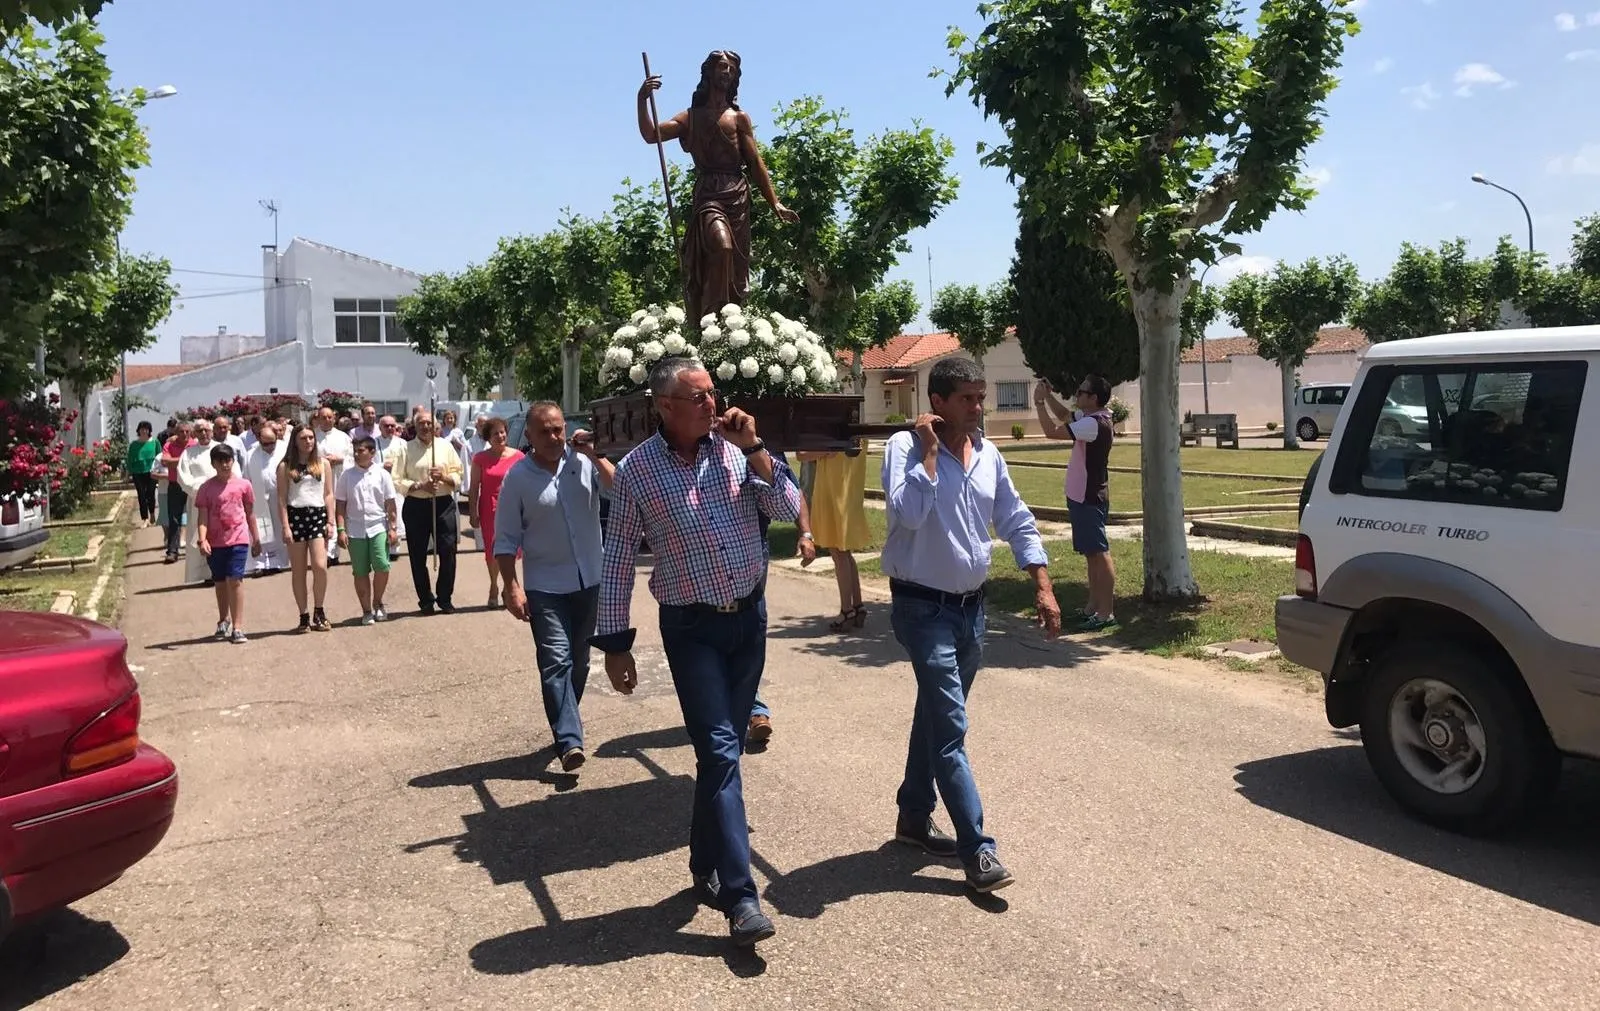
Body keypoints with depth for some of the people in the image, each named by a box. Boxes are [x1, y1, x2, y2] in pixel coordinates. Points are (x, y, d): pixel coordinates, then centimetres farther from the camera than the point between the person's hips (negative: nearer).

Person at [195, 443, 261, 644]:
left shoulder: (243, 485, 2)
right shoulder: (206, 488, 1)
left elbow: (250, 513, 11)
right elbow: (203, 517, -3)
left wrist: (256, 539, 14)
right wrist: (202, 539, -17)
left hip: (238, 539, -2)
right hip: (215, 543, 2)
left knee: (235, 580, -11)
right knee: (220, 582, 15)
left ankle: (237, 626, -10)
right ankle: (224, 621, 34)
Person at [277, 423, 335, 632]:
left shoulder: (323, 464, 11)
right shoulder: (285, 467, 5)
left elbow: (329, 494, 10)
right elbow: (282, 498, 1)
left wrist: (331, 522, 2)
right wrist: (285, 526, -6)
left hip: (318, 515, 1)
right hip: (295, 516, -1)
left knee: (320, 566, -13)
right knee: (298, 571, 3)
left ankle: (318, 611, 4)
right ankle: (304, 615, 11)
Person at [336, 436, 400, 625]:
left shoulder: (382, 474, 2)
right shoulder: (347, 475, 3)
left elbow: (390, 503, 4)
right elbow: (340, 504, 4)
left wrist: (392, 527, 0)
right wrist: (341, 529, -3)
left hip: (378, 527, -1)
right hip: (355, 530, 1)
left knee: (382, 567, -12)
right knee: (360, 572, 5)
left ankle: (377, 603, 12)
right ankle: (367, 610, 16)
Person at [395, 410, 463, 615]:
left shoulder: (445, 446, 8)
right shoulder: (406, 448, 3)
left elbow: (458, 477, 8)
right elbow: (398, 481, -2)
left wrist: (443, 477, -12)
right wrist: (420, 486, -15)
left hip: (443, 504, 1)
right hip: (416, 506, -1)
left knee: (448, 552, -1)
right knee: (418, 556, 5)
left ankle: (445, 598, 14)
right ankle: (426, 600, 18)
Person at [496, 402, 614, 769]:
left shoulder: (584, 461, -2)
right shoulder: (518, 477, -7)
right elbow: (505, 539, -5)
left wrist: (595, 456, -17)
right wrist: (511, 587, -12)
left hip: (590, 580, 3)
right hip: (545, 586, -3)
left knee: (579, 661, 15)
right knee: (556, 660, -13)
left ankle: (564, 724, 32)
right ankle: (570, 741, -14)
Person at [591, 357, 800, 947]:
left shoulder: (734, 449, -1)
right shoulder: (637, 469, -9)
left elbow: (790, 510, -5)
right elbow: (618, 561, -3)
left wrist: (754, 448, -13)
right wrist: (615, 643, -3)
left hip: (750, 616, 4)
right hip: (691, 626, -4)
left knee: (724, 749, 14)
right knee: (720, 750, -9)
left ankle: (706, 865, 33)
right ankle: (739, 894, -3)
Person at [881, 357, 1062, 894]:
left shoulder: (988, 455, 6)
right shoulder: (905, 446, -13)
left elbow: (1017, 523, 11)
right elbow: (906, 514, -29)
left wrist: (1043, 587, 6)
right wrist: (930, 453, -21)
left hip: (971, 607, 7)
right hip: (923, 608, -7)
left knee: (936, 715, 18)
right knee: (951, 728, -9)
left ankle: (914, 815, 34)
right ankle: (978, 850, -5)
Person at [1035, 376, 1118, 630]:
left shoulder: (1094, 424, -22)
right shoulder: (1088, 417, 8)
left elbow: (1052, 431, -24)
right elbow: (1064, 414, 24)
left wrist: (1039, 402, -14)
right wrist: (1048, 396, 8)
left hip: (1089, 498, -11)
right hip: (1082, 496, 11)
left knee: (1099, 554, -7)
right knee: (1091, 553, 15)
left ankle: (1106, 613, -4)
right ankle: (1093, 607, 24)